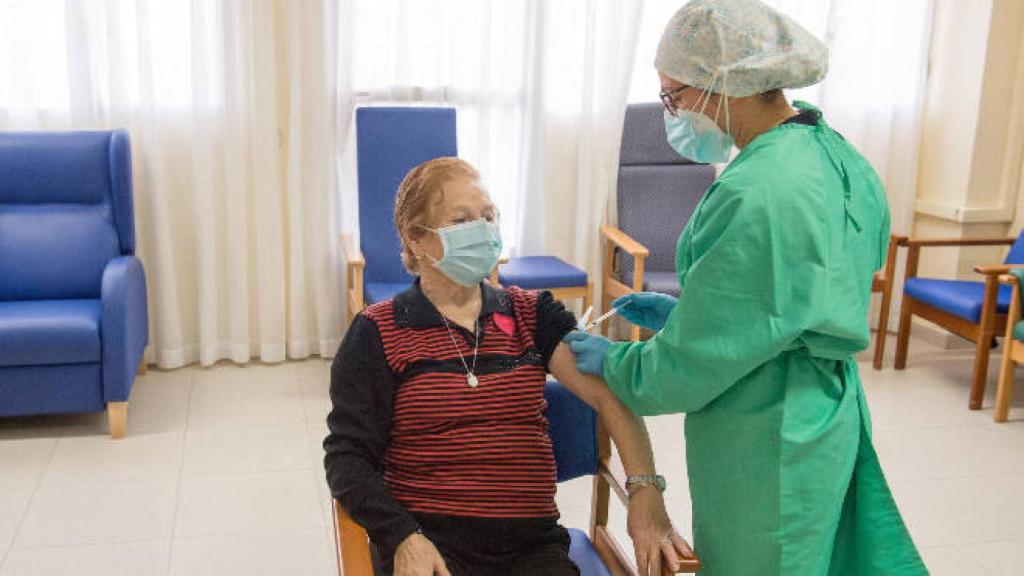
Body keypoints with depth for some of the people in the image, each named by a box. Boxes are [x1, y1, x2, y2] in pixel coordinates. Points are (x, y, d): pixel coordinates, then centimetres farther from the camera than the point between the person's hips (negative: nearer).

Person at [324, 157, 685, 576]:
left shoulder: (530, 314, 9)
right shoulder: (378, 332, 3)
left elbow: (607, 391, -4)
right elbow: (348, 455, 0)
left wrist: (645, 490, -20)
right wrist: (403, 537, -16)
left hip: (532, 541, 2)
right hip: (428, 540, -2)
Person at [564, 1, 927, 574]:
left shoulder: (754, 195, -27)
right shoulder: (834, 156, 2)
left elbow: (694, 362, -20)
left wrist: (612, 361, -3)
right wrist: (682, 311, 12)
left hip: (765, 450, -9)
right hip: (830, 419, 9)